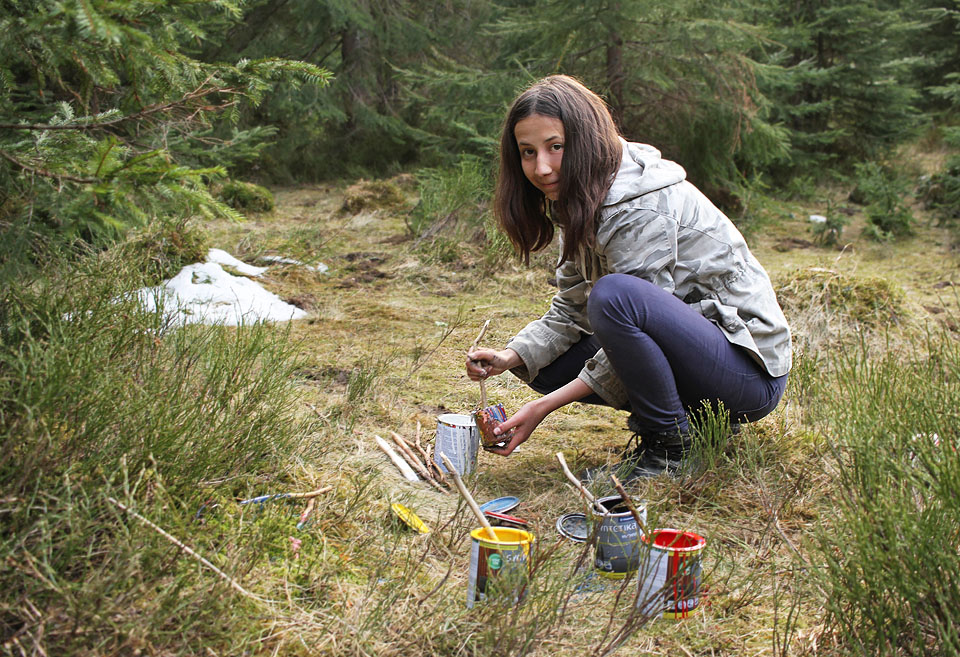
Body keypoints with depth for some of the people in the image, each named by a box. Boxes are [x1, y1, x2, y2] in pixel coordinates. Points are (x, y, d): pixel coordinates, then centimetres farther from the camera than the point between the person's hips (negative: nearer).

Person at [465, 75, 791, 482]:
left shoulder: (644, 208, -23)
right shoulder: (579, 202, 4)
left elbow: (624, 303, -23)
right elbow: (571, 310, 8)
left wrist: (547, 406, -21)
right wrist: (512, 357, -9)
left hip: (751, 372, -9)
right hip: (684, 346, 9)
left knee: (615, 295, -33)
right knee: (546, 362, 4)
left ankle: (668, 445, -13)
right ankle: (690, 416, 8)